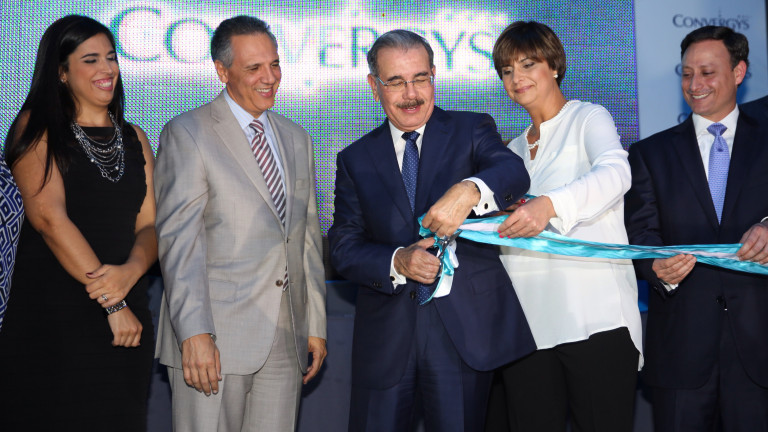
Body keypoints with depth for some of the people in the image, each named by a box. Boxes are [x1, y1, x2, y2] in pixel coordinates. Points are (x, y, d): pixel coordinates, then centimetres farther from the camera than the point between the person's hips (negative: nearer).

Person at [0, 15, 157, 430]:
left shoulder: (134, 137, 14)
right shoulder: (36, 129, -1)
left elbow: (150, 223, 6)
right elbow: (49, 217, -12)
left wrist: (131, 272, -16)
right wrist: (111, 303, -16)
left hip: (125, 311, 4)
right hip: (51, 313, -4)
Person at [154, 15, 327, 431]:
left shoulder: (297, 139, 16)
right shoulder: (186, 134, -2)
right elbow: (178, 238, -10)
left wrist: (316, 324, 15)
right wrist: (194, 332, -18)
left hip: (286, 341, 5)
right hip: (215, 338, -5)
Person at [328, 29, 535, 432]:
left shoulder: (471, 130, 4)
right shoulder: (355, 159, 9)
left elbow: (513, 172, -17)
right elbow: (343, 247, 3)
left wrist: (470, 190, -39)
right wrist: (397, 262, -17)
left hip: (462, 329, -1)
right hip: (385, 336, 2)